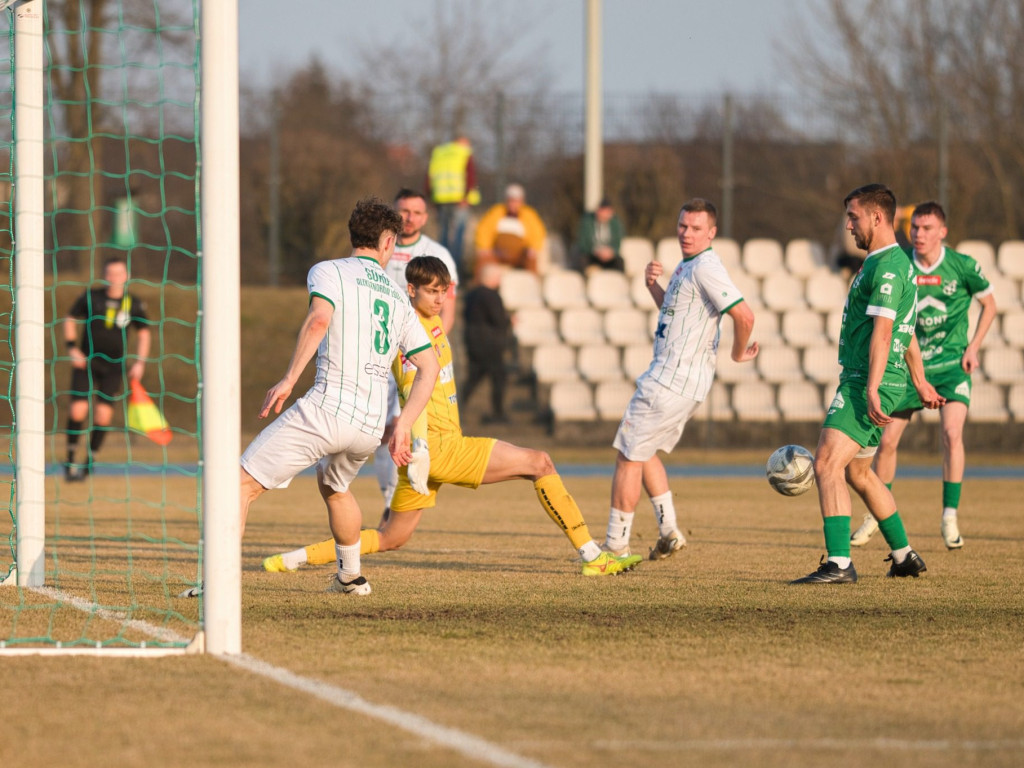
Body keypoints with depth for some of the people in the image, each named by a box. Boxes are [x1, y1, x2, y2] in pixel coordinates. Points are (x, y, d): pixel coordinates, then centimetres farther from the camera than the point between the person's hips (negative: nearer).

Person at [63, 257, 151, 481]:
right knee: (77, 410, -11)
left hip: (114, 365, 1)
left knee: (103, 414, -4)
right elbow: (70, 320, 7)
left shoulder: (133, 304, 0)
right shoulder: (90, 297, -4)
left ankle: (89, 462, 11)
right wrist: (72, 348, -4)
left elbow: (143, 333, 12)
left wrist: (140, 362, 4)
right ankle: (71, 458, 7)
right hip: (86, 362, -1)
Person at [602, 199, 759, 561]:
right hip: (683, 380, 11)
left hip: (671, 381, -11)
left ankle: (616, 547, 2)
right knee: (644, 452, 22)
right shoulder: (687, 266, 14)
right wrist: (653, 285, 9)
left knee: (628, 457, -3)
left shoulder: (705, 269, -18)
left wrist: (739, 354, -10)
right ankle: (669, 531, 19)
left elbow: (744, 316, -27)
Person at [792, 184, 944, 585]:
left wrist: (872, 390, -30)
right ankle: (904, 556, 28)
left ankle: (838, 563, -24)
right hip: (859, 381, 11)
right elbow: (907, 332, 28)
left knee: (827, 463, -18)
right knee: (857, 472, 20)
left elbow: (882, 330, -23)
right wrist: (921, 383, 34)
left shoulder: (887, 266, -15)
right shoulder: (896, 263, 19)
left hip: (867, 383, -11)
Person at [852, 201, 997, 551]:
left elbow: (989, 304, 7)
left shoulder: (963, 266, -10)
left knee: (952, 433, -21)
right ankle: (877, 514, 21)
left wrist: (973, 347, -3)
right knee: (886, 440, 1)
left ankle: (950, 519, -12)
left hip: (952, 364, -2)